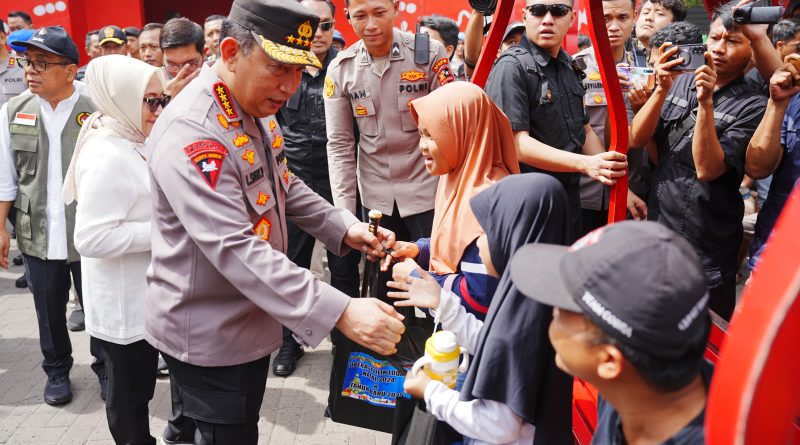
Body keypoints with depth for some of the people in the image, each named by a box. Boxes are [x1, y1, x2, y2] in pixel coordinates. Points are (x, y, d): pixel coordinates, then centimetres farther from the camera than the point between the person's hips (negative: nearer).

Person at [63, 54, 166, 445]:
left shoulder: (131, 145, 7)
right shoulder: (107, 157, -24)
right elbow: (92, 238, -29)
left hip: (140, 298, 9)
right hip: (123, 306, -9)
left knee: (139, 388, 23)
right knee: (129, 394, 9)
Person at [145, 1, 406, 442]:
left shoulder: (258, 110, 2)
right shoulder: (191, 133, -28)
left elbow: (284, 186, 15)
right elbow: (236, 249, -36)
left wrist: (344, 227, -2)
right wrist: (340, 312, -42)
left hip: (250, 319, 9)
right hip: (208, 336, -9)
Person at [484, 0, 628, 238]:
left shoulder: (568, 66, 10)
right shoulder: (512, 66, -15)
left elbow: (584, 131, 16)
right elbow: (516, 143, -23)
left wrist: (618, 185, 7)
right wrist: (586, 164, -29)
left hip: (570, 200, 8)